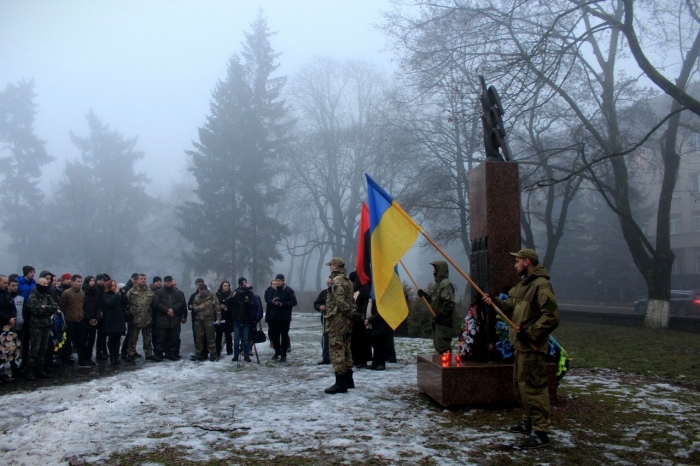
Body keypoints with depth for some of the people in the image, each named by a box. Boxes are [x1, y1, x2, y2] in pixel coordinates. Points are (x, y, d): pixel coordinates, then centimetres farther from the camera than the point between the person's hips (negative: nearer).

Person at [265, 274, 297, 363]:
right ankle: (277, 351, 28)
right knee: (273, 335, 9)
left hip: (285, 317, -4)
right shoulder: (273, 290, 6)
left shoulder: (289, 291, -6)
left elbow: (294, 302, -10)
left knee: (284, 335, 1)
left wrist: (283, 304, -20)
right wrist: (272, 301, -13)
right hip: (274, 317, 4)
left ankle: (283, 355, 9)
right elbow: (268, 300, 10)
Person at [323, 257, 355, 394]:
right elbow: (351, 300, 17)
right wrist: (351, 312, 8)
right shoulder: (347, 280, 17)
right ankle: (348, 379, 21)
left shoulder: (337, 280, -13)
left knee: (336, 350, -9)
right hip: (346, 320, 10)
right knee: (345, 349, 15)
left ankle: (340, 383, -11)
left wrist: (349, 311, -12)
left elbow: (340, 301, -22)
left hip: (337, 320, -10)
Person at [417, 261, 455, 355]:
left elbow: (449, 302, -22)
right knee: (439, 345, 15)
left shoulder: (446, 283, -13)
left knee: (443, 346, -11)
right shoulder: (439, 283, 17)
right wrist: (424, 295, 10)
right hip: (438, 320, 11)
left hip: (443, 321, -11)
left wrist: (440, 314, -22)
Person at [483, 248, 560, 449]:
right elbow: (512, 308, 16)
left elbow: (552, 317, -23)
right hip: (520, 344, 11)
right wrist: (496, 302, 1)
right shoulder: (523, 284, 15)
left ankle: (540, 433, -6)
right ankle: (529, 422, 34)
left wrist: (531, 333, -22)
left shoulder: (541, 285, -18)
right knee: (520, 384, 20)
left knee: (532, 387, -10)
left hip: (531, 347, -11)